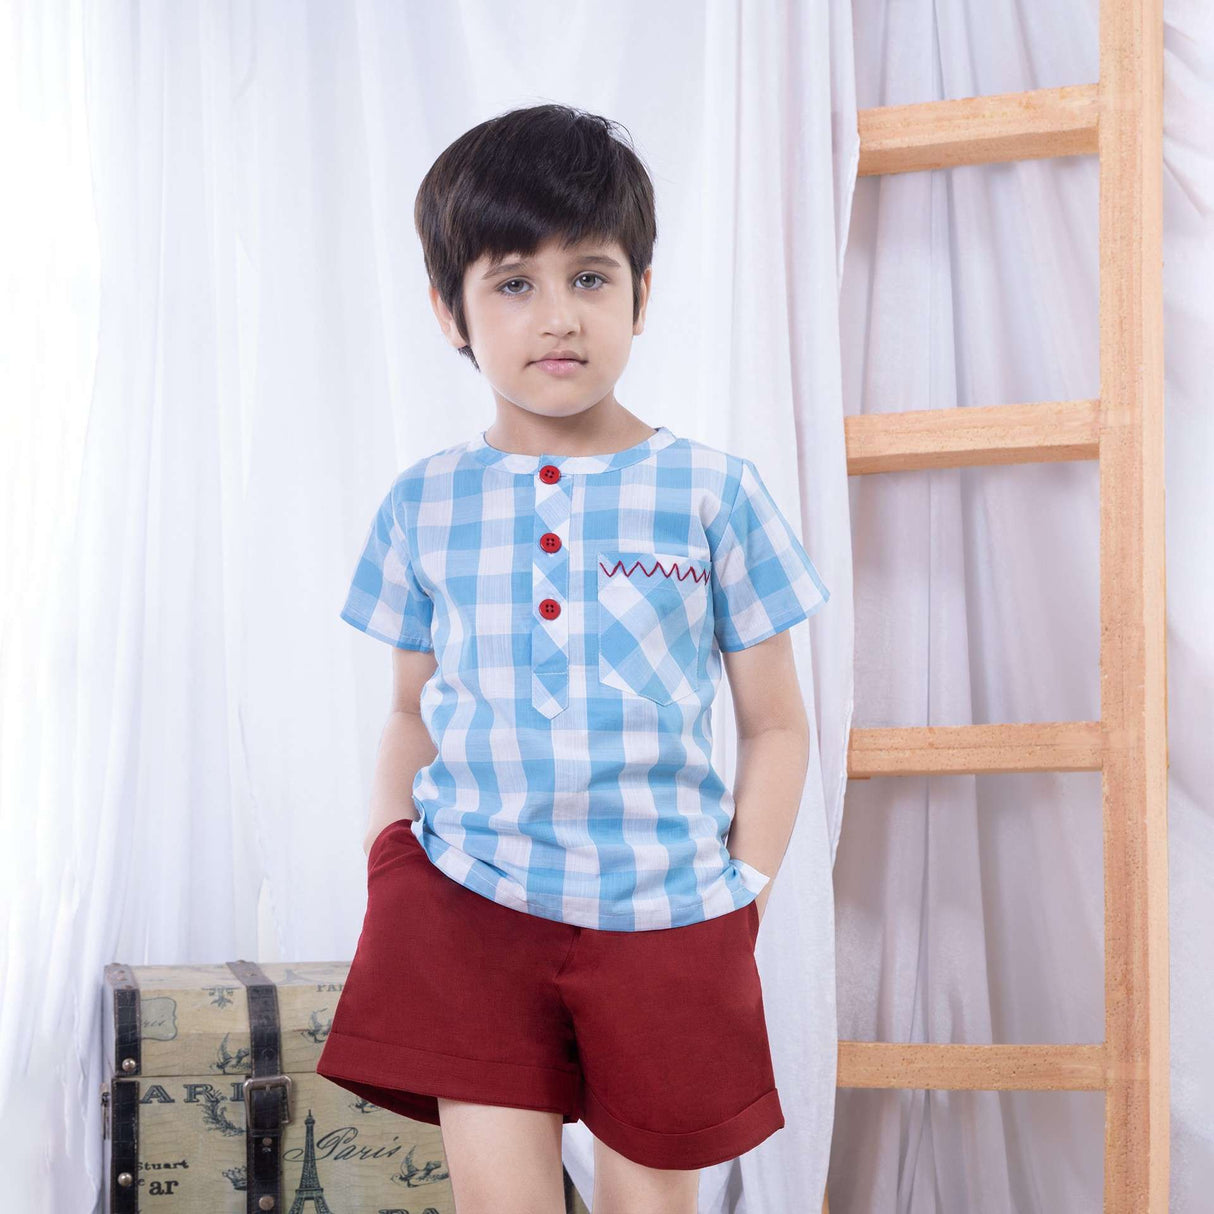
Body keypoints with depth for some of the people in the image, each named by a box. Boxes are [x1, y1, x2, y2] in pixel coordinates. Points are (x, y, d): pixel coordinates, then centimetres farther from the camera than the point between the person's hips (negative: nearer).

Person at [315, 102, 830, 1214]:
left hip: (663, 912, -1)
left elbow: (776, 726, 4)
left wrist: (739, 894, -3)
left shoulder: (713, 493, -1)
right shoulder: (425, 505, 5)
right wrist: (388, 867, 5)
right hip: (469, 901, 1)